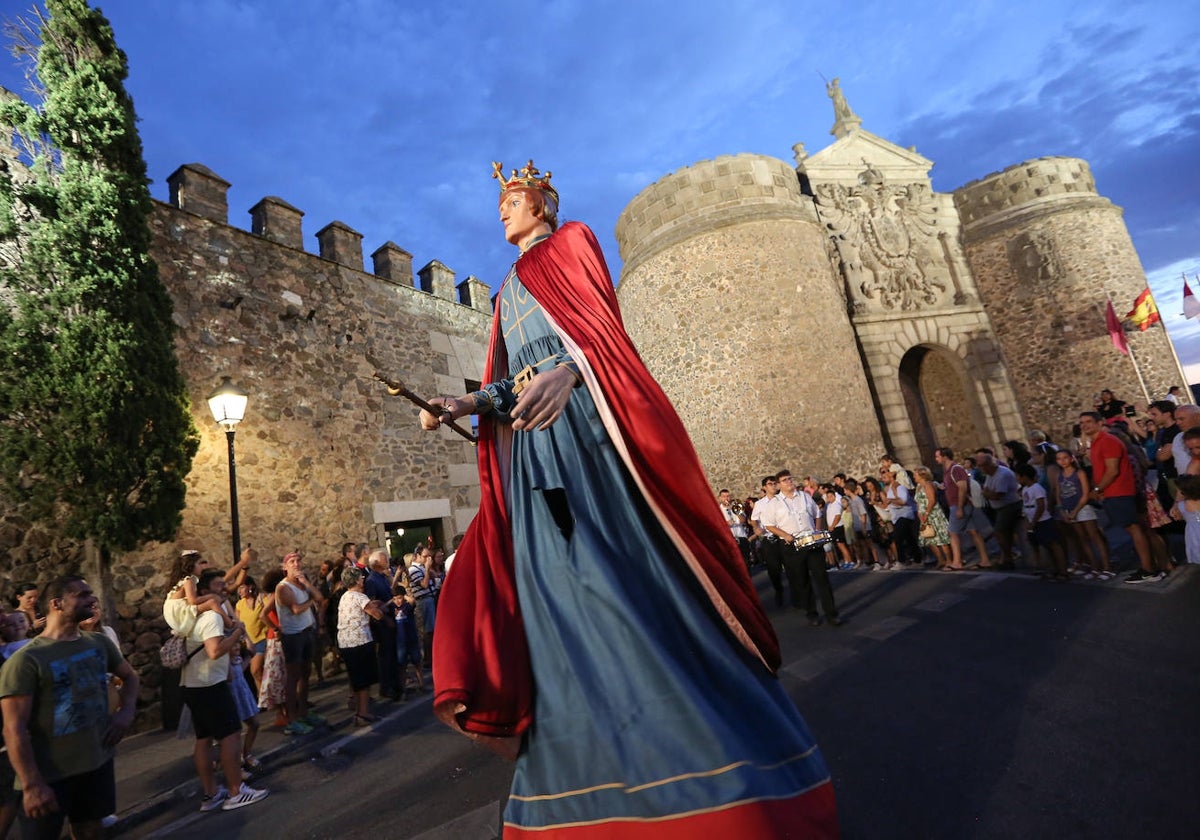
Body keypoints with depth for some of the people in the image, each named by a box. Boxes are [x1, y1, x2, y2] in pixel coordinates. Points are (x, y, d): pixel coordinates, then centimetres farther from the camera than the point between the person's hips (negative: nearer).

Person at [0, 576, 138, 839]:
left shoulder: (100, 643, 2)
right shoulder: (27, 659, -17)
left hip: (98, 763, 6)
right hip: (49, 774, -5)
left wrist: (126, 711, 1)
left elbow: (129, 676, 19)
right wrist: (32, 784, -19)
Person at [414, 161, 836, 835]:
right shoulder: (511, 287, 31)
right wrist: (467, 405, 7)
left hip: (584, 423, -7)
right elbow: (511, 379, 21)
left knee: (633, 579, -11)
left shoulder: (571, 244, 13)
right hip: (531, 441, 7)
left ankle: (711, 772, 1)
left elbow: (601, 326, -5)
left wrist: (567, 371, -23)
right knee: (558, 589, 1)